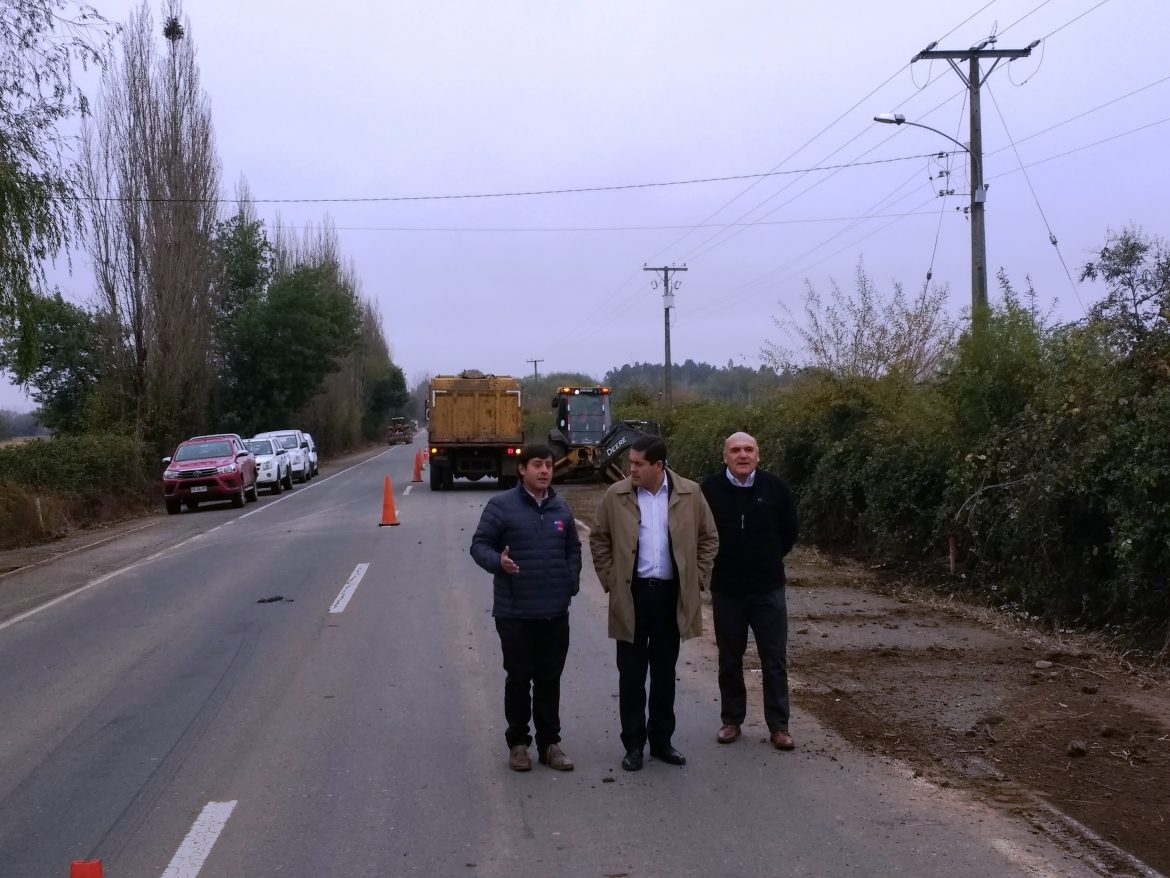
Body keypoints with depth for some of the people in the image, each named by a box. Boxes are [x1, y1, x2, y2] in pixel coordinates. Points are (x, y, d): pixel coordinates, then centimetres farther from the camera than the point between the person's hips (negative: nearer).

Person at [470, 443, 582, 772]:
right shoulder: (501, 505, -6)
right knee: (519, 678, 6)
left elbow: (573, 550, 19)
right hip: (515, 612, -4)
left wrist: (572, 584, 7)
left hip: (555, 612, 4)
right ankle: (518, 742, 18)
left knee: (550, 679, 10)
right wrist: (498, 562, -24)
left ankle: (549, 742, 20)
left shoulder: (561, 508, 9)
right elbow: (479, 544, -5)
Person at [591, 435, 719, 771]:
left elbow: (708, 538, 7)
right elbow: (599, 540, 6)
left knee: (665, 672, 11)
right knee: (631, 672, 5)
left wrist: (698, 579, 2)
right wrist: (610, 581, 0)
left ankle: (661, 740, 23)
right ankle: (633, 744, 16)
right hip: (631, 594, 0)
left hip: (672, 593, 1)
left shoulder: (690, 493, -2)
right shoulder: (616, 496, -3)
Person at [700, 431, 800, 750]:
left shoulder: (775, 488, -4)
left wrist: (769, 559, 11)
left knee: (774, 659, 4)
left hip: (768, 589, 0)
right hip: (726, 590, 0)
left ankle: (778, 726, 13)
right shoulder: (710, 490, -8)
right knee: (729, 659, 11)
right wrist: (717, 562, 6)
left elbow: (790, 531, 10)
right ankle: (731, 720, 24)